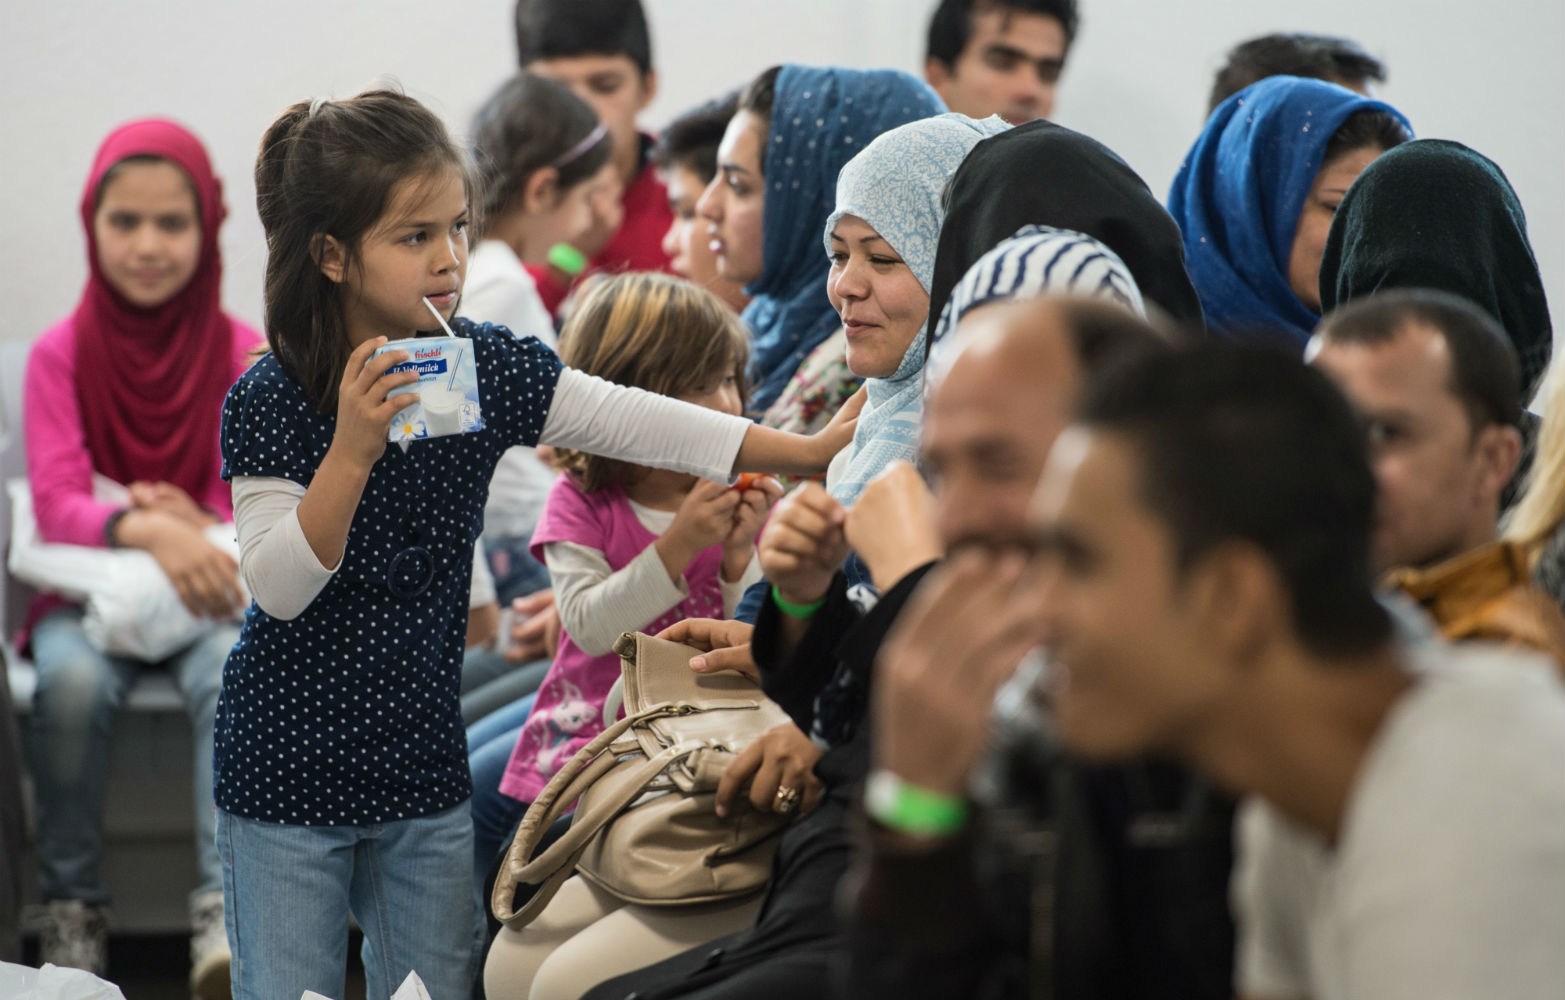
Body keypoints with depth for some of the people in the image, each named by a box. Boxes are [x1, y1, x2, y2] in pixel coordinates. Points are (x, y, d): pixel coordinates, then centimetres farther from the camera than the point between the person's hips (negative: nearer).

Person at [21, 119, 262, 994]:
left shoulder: (245, 356, 2)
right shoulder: (61, 355, 1)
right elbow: (57, 504, -10)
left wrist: (197, 527, -24)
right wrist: (145, 530, -31)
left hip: (209, 592, 0)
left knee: (235, 671, -33)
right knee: (73, 681, -33)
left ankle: (227, 910, -41)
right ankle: (73, 907, -18)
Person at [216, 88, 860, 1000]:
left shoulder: (487, 369, -2)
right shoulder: (270, 403, -14)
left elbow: (635, 423, -6)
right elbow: (278, 588, -20)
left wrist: (809, 451, -14)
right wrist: (353, 451, -31)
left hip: (422, 760, 4)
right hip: (288, 772, -4)